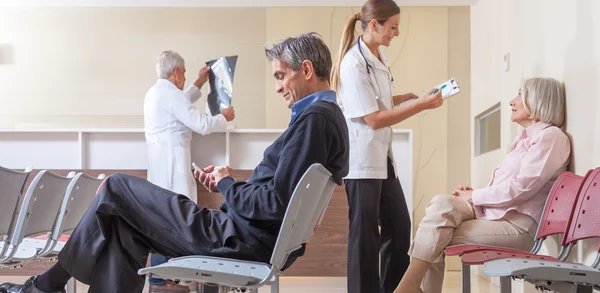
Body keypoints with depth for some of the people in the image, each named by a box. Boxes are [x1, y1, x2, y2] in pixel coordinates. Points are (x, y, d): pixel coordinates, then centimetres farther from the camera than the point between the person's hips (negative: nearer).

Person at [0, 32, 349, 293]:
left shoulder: (315, 118, -19)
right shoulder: (327, 115, 14)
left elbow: (276, 203, -25)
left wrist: (228, 186, -7)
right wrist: (229, 183, 8)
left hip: (242, 239, -10)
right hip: (260, 239, 10)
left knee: (116, 188, 2)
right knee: (124, 225, 17)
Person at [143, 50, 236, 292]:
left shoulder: (156, 93, 17)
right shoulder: (171, 93, -13)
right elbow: (201, 124, -15)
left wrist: (199, 84, 39)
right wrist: (224, 117, 2)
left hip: (162, 162, 10)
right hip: (171, 163, -10)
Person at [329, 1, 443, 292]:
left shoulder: (378, 57, 9)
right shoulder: (353, 64, -18)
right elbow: (373, 118, -20)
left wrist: (406, 97, 7)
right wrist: (420, 105, -18)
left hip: (382, 156, 9)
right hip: (362, 160, -9)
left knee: (400, 227, 14)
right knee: (365, 233, 1)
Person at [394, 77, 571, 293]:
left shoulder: (550, 136, -6)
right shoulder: (525, 138, 25)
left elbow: (521, 188, -17)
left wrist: (474, 196, -8)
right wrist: (475, 195, 2)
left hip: (517, 223, -8)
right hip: (494, 213, 8)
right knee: (441, 205, -18)